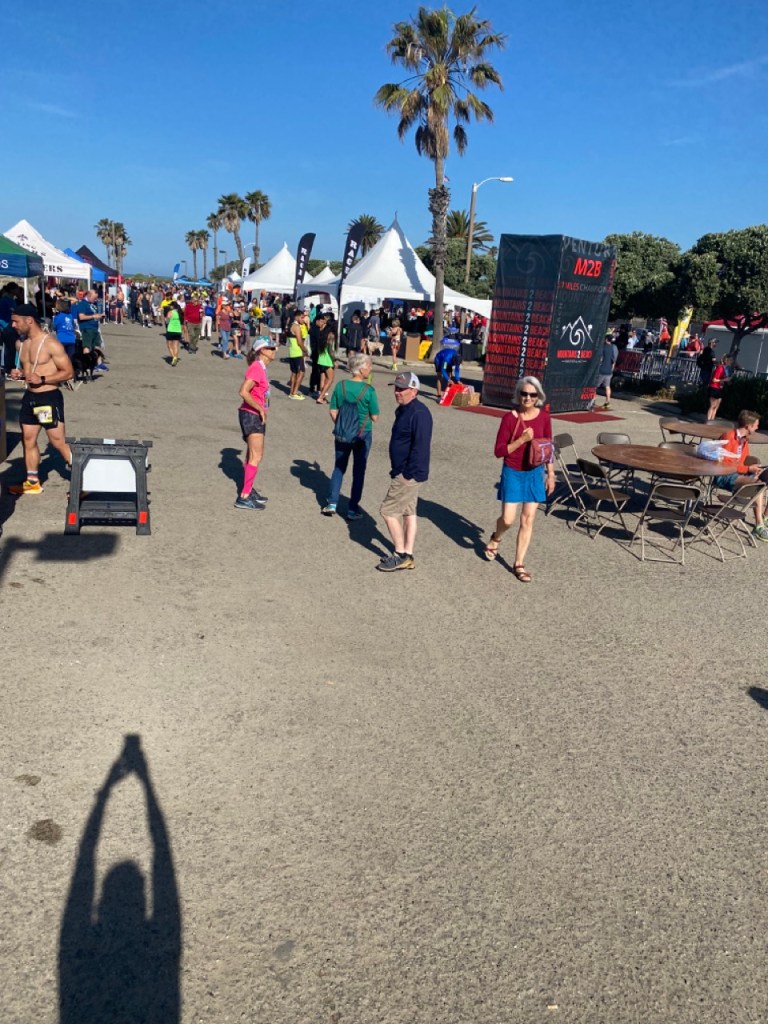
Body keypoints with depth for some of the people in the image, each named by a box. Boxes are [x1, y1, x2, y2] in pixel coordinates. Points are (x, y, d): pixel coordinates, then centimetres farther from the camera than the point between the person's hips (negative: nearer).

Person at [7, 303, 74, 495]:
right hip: (29, 397, 8)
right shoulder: (21, 343, 9)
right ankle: (32, 482, 24)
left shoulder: (51, 344, -15)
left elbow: (68, 372, -15)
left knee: (58, 442, -6)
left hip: (49, 398, -8)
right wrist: (20, 374, 0)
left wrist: (42, 380, -23)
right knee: (28, 439, 12)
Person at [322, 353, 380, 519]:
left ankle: (332, 503, 14)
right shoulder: (369, 390, -14)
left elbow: (333, 412, -1)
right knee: (358, 471, 10)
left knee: (339, 467, 19)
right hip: (363, 435, -3)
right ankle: (352, 509, 14)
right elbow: (374, 417, -10)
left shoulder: (341, 386, -5)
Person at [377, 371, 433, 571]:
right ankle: (407, 556, 22)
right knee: (408, 511, 13)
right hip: (403, 471, 10)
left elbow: (421, 446, -25)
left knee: (388, 510, -6)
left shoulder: (419, 413, -20)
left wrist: (408, 473, -24)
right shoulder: (403, 410, 11)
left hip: (409, 473, -10)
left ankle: (400, 554, 5)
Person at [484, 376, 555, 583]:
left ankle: (519, 564, 18)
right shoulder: (509, 418, -14)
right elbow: (498, 451, -14)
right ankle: (496, 538, 34)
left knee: (528, 520, 5)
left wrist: (550, 474, 5)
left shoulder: (544, 417, -3)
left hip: (535, 473, 3)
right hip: (513, 473, -3)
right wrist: (522, 439, -25)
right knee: (508, 519, -3)